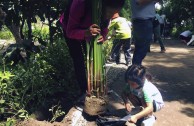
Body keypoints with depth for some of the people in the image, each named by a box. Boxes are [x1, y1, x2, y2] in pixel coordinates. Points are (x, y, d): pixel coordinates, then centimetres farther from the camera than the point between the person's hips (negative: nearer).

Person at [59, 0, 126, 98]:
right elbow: (70, 32, -38)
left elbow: (104, 27, -14)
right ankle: (84, 91, 2)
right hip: (71, 29, -4)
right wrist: (86, 33, -58)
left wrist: (102, 36, -37)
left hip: (88, 30, 4)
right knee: (78, 61, -9)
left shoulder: (107, 10, -28)